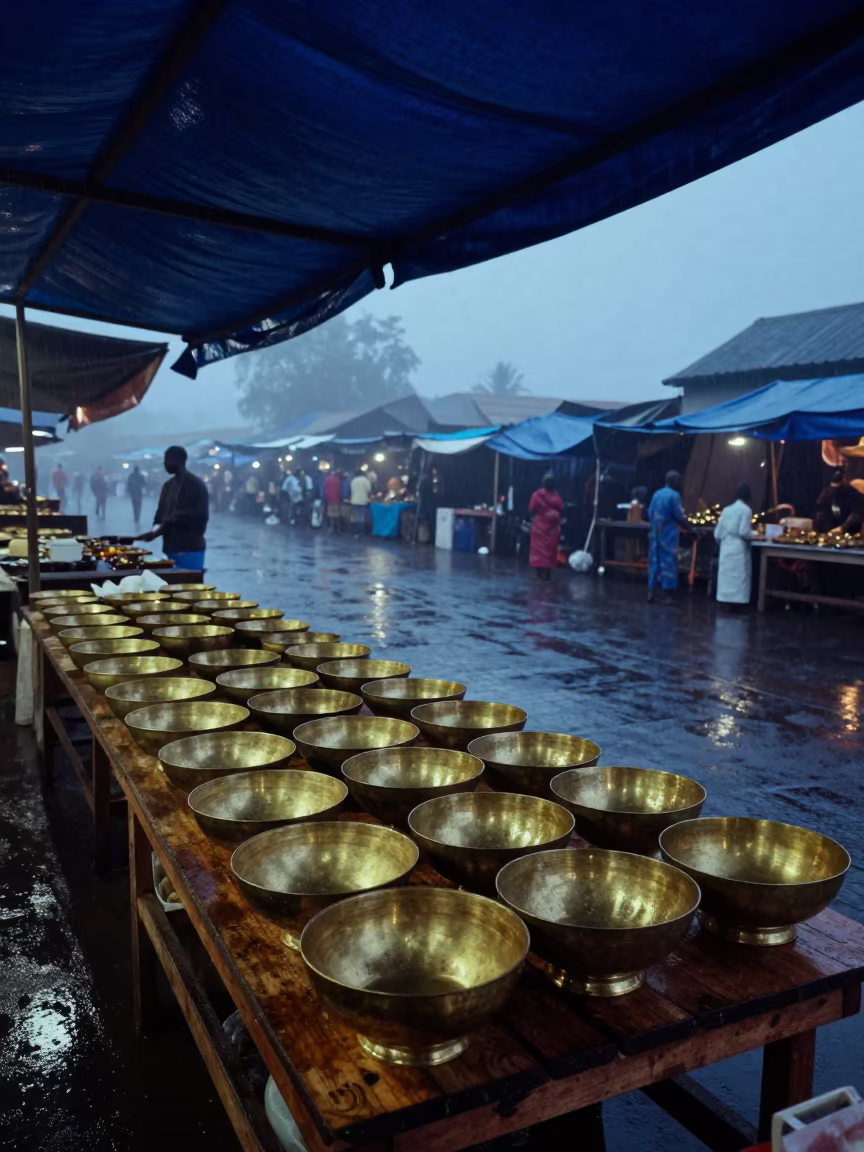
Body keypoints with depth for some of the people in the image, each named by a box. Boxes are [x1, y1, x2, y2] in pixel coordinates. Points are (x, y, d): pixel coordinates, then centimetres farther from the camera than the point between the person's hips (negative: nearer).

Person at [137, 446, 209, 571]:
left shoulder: (197, 484, -6)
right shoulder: (168, 485, 16)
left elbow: (201, 516, -13)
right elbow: (161, 512, 16)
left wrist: (175, 519, -20)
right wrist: (155, 531, -2)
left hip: (190, 549, -7)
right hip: (170, 548, 7)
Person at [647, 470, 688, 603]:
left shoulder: (657, 494, 9)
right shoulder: (674, 495, -10)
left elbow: (650, 513, 12)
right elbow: (679, 516, -11)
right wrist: (687, 525, 4)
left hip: (655, 533, 6)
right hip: (668, 534, -6)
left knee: (654, 562, 9)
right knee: (668, 562, -2)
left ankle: (651, 593, 8)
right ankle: (668, 595, -2)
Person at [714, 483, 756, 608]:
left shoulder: (726, 509, 9)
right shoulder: (746, 510, -7)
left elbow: (717, 532, 9)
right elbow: (744, 532, -15)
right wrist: (753, 535, 5)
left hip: (726, 548, 5)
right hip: (739, 548, -5)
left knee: (726, 574, 9)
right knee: (739, 576, 0)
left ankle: (724, 601, 11)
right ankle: (736, 601, -1)